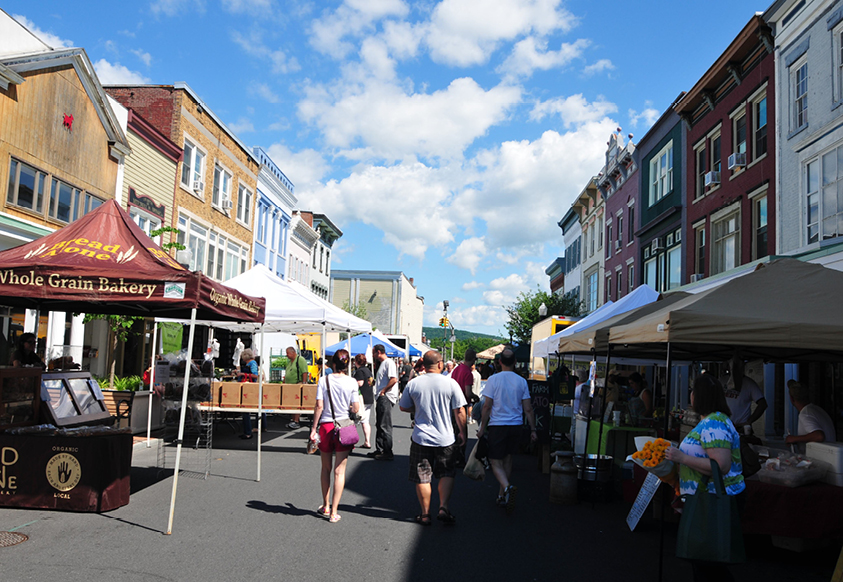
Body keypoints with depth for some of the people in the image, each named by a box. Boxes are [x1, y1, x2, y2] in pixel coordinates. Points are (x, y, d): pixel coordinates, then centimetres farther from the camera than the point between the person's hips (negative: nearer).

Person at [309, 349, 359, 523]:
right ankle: (334, 512, 6)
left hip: (326, 426, 1)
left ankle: (326, 507, 30)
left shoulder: (324, 380, -5)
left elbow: (319, 406, -7)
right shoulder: (351, 382, -6)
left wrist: (314, 428, 0)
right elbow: (356, 409, -6)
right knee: (339, 471, 5)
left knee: (326, 468, 18)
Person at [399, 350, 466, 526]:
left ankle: (425, 514, 17)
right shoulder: (450, 383, -9)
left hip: (421, 438, 1)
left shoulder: (413, 384, -4)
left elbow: (403, 407, 8)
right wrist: (462, 432, 6)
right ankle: (443, 507, 4)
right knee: (447, 474, 16)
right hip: (445, 439, -1)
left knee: (422, 477, 10)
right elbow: (460, 411, -5)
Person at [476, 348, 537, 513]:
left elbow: (487, 406, -9)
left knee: (496, 462, 1)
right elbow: (528, 409, 2)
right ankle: (502, 496, 23)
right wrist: (532, 430, 10)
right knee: (507, 459, 17)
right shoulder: (521, 381, 2)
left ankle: (507, 487, -25)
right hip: (516, 425, 3)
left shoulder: (493, 379, -7)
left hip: (497, 425, -3)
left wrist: (482, 428, -1)